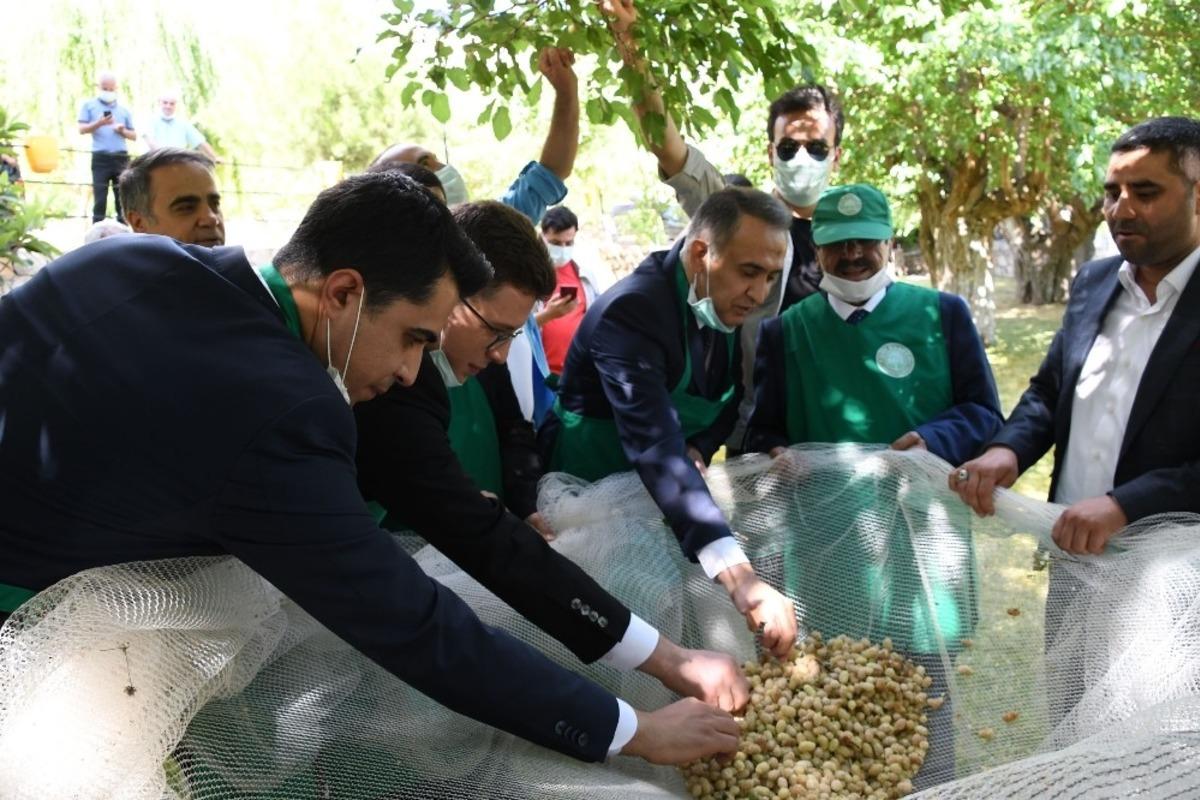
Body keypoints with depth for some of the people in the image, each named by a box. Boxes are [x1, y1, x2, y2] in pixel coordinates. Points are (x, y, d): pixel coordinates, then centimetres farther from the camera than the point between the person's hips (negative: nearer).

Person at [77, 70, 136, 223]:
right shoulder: (89, 105, 11)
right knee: (100, 199, -3)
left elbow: (134, 136, 17)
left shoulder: (123, 110, 17)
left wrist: (123, 131, -4)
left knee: (123, 198, 2)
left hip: (121, 158, 2)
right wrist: (99, 123, -15)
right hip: (100, 158, -2)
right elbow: (82, 129, 1)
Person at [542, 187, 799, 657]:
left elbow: (730, 399, 8)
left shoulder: (728, 303, -8)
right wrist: (739, 577, -54)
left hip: (667, 491, 6)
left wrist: (699, 450, -16)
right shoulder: (630, 311, -32)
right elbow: (655, 448, -44)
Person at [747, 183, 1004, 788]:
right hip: (825, 544, 1)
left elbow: (985, 413, 4)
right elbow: (763, 430, 9)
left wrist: (935, 440, -16)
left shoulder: (943, 313, 5)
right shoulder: (785, 330, 7)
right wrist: (778, 455, -14)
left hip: (922, 535, 0)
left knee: (927, 692, 9)